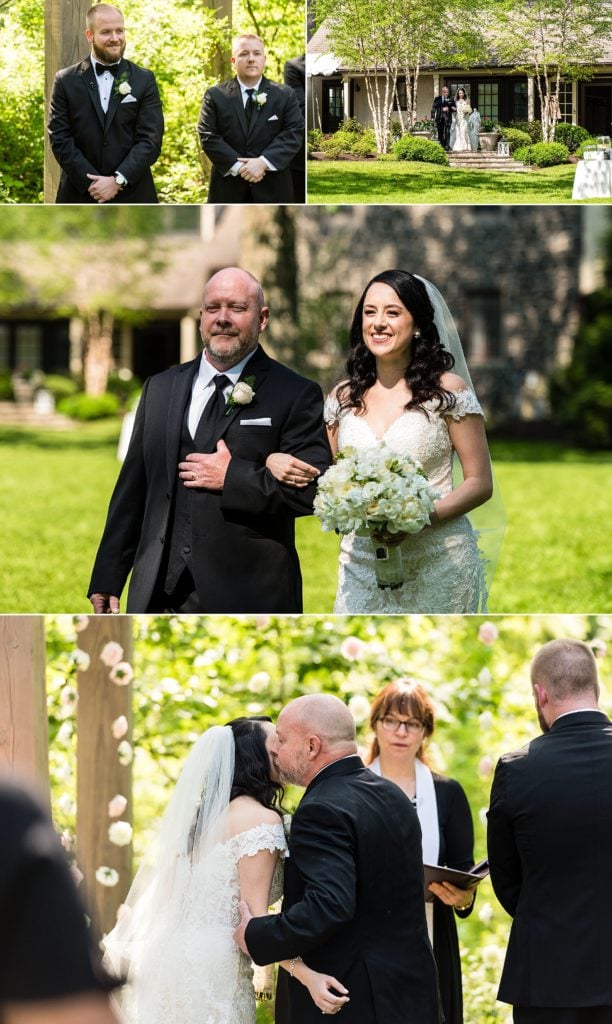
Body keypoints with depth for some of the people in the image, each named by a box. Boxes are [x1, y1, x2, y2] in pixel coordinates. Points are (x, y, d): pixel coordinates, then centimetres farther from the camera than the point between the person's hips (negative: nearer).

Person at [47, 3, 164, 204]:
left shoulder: (144, 80, 5)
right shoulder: (66, 81, 5)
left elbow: (151, 139, -2)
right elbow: (60, 139, -1)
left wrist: (118, 180, -13)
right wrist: (92, 183, -12)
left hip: (132, 197, 0)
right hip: (80, 196, 0)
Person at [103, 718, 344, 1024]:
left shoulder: (210, 812, 13)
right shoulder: (262, 819, -11)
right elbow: (255, 915, -18)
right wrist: (306, 973, -27)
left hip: (176, 956, 8)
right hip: (214, 970, -8)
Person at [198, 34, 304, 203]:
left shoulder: (285, 95, 5)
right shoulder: (215, 95, 4)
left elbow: (294, 133, -5)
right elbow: (208, 137, -4)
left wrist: (263, 162, -18)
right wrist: (237, 166, -17)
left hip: (272, 189, 0)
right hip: (228, 189, 0)